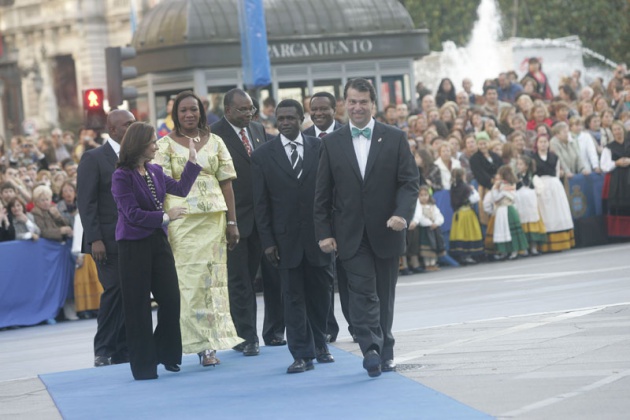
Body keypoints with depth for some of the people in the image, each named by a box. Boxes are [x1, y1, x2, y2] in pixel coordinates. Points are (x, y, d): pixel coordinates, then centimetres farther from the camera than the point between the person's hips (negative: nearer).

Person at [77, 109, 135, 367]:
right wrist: (94, 239, -14)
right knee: (114, 291, -10)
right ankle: (103, 351, 1)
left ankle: (122, 352, 9)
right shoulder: (93, 159, -1)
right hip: (109, 240, -5)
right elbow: (86, 202, -6)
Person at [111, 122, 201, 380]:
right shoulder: (122, 176, -12)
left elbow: (181, 189, 11)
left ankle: (166, 354, 22)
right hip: (134, 245, -6)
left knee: (171, 299, 4)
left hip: (157, 241, 6)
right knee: (138, 306, 3)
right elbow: (132, 214, -16)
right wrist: (165, 217, -12)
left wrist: (192, 161, 10)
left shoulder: (155, 172, 8)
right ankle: (144, 365, 12)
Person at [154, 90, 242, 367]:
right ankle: (204, 344, -2)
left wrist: (232, 222, 5)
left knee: (214, 277, 3)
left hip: (214, 217, 3)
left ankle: (213, 340, 9)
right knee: (190, 280, -5)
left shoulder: (215, 142, 10)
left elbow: (226, 183, 9)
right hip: (182, 218, -3)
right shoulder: (165, 145, 3)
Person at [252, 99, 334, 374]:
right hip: (286, 238, -1)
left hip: (318, 235, 1)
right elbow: (261, 203, 2)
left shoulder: (320, 148, 4)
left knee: (320, 292, 10)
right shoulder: (262, 156, 2)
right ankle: (302, 354, 2)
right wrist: (267, 241, -4)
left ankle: (319, 344, 26)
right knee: (293, 297, 0)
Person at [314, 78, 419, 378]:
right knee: (363, 293, -12)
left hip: (386, 231, 1)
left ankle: (385, 351, 20)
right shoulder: (332, 143, 5)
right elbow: (323, 193, 5)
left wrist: (402, 214, -18)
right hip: (351, 235, -1)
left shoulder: (395, 139, 3)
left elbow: (409, 182, -1)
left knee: (384, 295, 9)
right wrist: (324, 232, -2)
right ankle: (372, 349, -19)